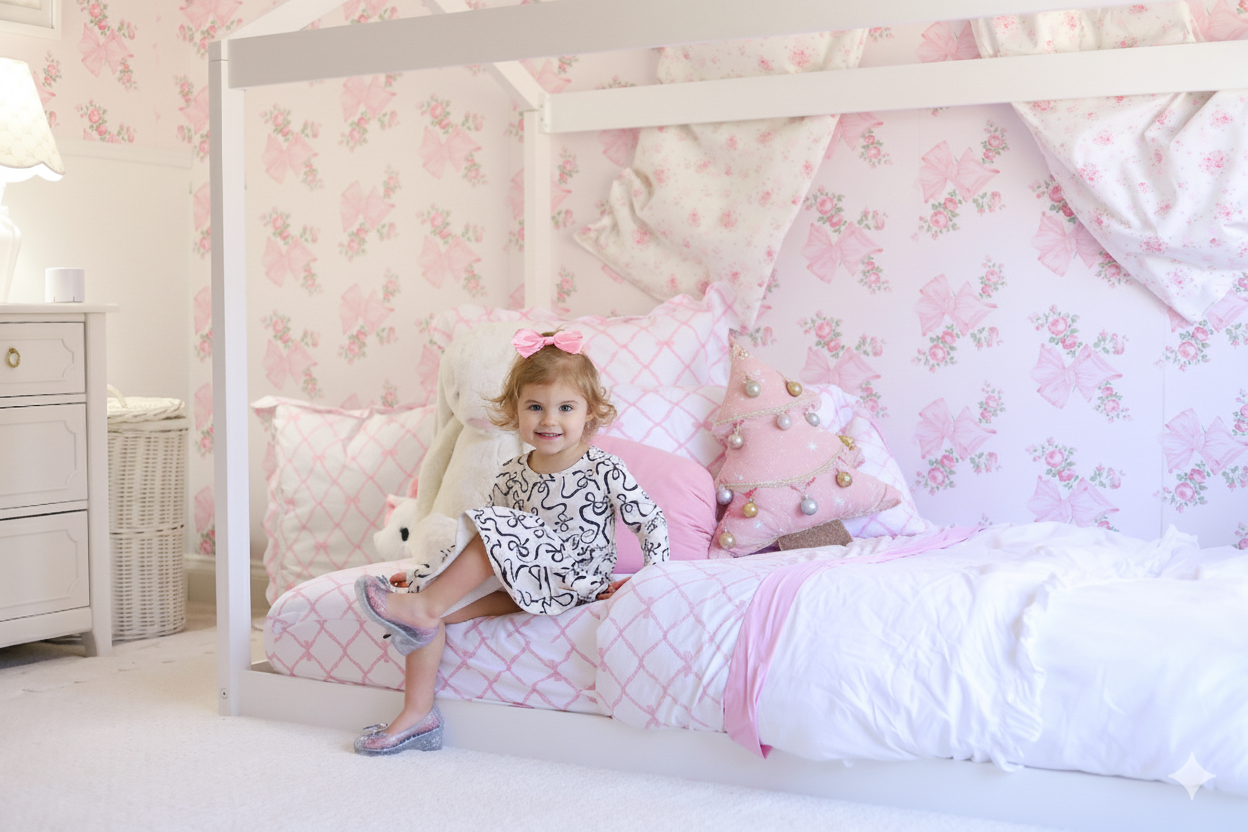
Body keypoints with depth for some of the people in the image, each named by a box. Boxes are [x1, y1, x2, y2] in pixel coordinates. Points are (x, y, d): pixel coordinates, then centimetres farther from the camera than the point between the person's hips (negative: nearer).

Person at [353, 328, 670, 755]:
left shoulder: (604, 470, -8)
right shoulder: (511, 475, 6)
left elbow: (651, 520, -2)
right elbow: (479, 538, 16)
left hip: (572, 582, -6)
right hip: (521, 583, 6)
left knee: (495, 528, -29)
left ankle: (427, 607, -21)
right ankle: (417, 714, -7)